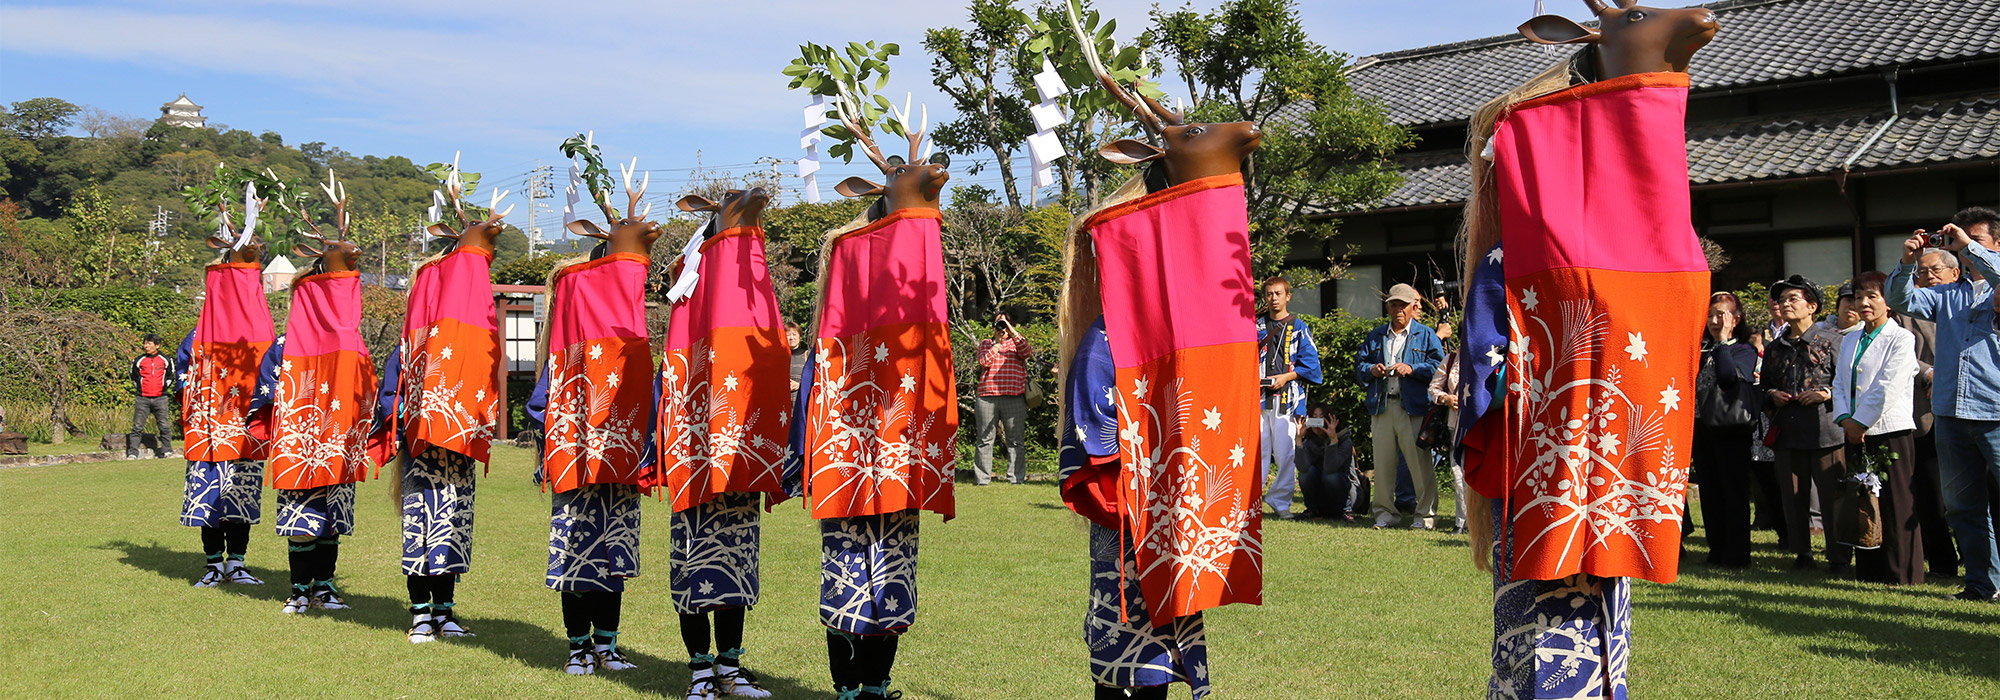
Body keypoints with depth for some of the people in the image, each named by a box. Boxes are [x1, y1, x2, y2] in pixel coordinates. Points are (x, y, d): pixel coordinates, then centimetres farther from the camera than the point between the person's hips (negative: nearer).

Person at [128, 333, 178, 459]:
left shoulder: (166, 360, 6)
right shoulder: (138, 361, 7)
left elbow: (170, 376, 14)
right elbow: (134, 377, 17)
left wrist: (164, 387, 6)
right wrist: (139, 388, 9)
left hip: (161, 398, 0)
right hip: (142, 398, 0)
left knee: (165, 426, 1)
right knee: (137, 426, -1)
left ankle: (167, 450, 10)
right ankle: (132, 452, 1)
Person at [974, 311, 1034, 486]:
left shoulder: (1017, 343, 15)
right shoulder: (985, 343, 17)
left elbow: (1027, 352, -7)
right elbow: (984, 362, 0)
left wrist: (1012, 332, -10)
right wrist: (997, 342, -2)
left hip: (1014, 397, -1)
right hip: (987, 396, 1)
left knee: (1016, 439, 0)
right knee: (985, 439, 2)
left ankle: (1016, 477, 5)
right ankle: (982, 478, 7)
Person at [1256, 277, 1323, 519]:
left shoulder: (1298, 327, 7)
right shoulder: (1256, 326, 15)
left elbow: (1311, 363, 3)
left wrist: (1286, 377, -8)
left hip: (1286, 398, -2)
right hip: (1258, 398, 2)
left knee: (1285, 453, -4)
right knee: (1256, 451, -2)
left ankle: (1280, 502, 6)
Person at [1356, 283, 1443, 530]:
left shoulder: (1425, 335, 7)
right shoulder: (1376, 336, 19)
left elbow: (1439, 366, -3)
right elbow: (1359, 366, 19)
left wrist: (1412, 369, -14)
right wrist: (1371, 370, -2)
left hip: (1413, 408, -4)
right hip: (1382, 407, 4)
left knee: (1419, 463, -3)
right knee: (1382, 463, 5)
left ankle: (1426, 514, 7)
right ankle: (1385, 512, 16)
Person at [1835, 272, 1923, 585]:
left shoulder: (1901, 339, -5)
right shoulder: (1849, 341, 17)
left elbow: (1887, 388, -13)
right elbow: (1839, 383, 12)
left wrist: (1860, 421, -12)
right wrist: (1844, 418, -3)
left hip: (1890, 430, -7)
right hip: (1856, 432, 7)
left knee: (1897, 505, -4)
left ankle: (1902, 572, 3)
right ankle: (1868, 570, 17)